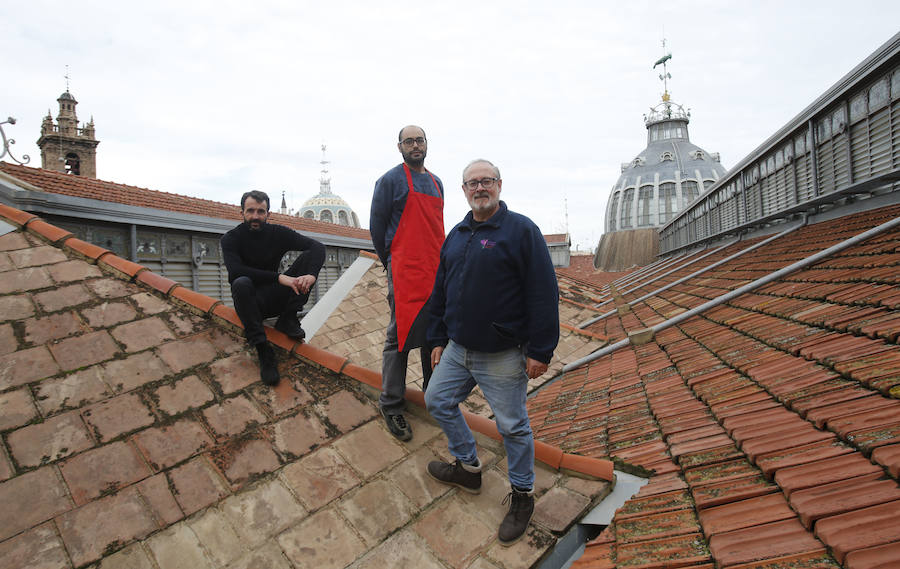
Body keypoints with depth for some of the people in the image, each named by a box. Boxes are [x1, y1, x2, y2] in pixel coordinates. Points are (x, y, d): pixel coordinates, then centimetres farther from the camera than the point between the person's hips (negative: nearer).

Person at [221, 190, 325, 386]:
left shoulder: (278, 233, -1)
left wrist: (311, 275, -33)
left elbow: (318, 247, -12)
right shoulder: (231, 239, -6)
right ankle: (263, 350, -36)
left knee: (308, 257, -13)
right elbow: (235, 271, -25)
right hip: (251, 302, -2)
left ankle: (287, 319, -19)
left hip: (276, 299, 3)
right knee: (241, 283, -37)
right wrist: (279, 278, -34)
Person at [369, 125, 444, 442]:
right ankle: (391, 406, 6)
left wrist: (441, 261, 17)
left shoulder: (436, 183, 18)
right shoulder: (390, 180, -2)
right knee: (400, 337, -4)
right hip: (405, 273, -7)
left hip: (437, 272, 7)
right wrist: (391, 262, 6)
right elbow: (376, 226, 0)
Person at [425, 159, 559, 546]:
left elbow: (543, 294, -15)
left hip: (502, 357, -7)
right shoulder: (456, 235, 10)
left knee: (512, 426, 5)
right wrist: (438, 339, 16)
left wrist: (540, 351, -17)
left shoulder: (522, 230, -11)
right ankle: (468, 467, 38)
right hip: (457, 350, 7)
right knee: (437, 401, 17)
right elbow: (441, 291, 17)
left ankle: (522, 495, 27)